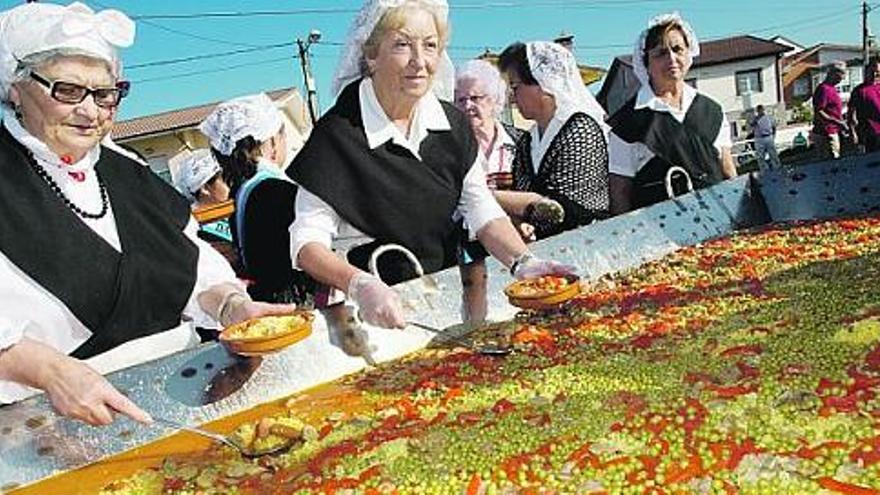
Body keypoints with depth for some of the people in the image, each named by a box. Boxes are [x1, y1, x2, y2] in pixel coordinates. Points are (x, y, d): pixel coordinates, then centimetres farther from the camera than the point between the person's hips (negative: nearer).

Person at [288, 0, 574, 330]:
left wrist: (523, 262, -16)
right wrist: (361, 285, -33)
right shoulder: (337, 133, -12)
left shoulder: (454, 125, 3)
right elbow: (307, 241, -15)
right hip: (375, 313, -4)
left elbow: (483, 213, 2)